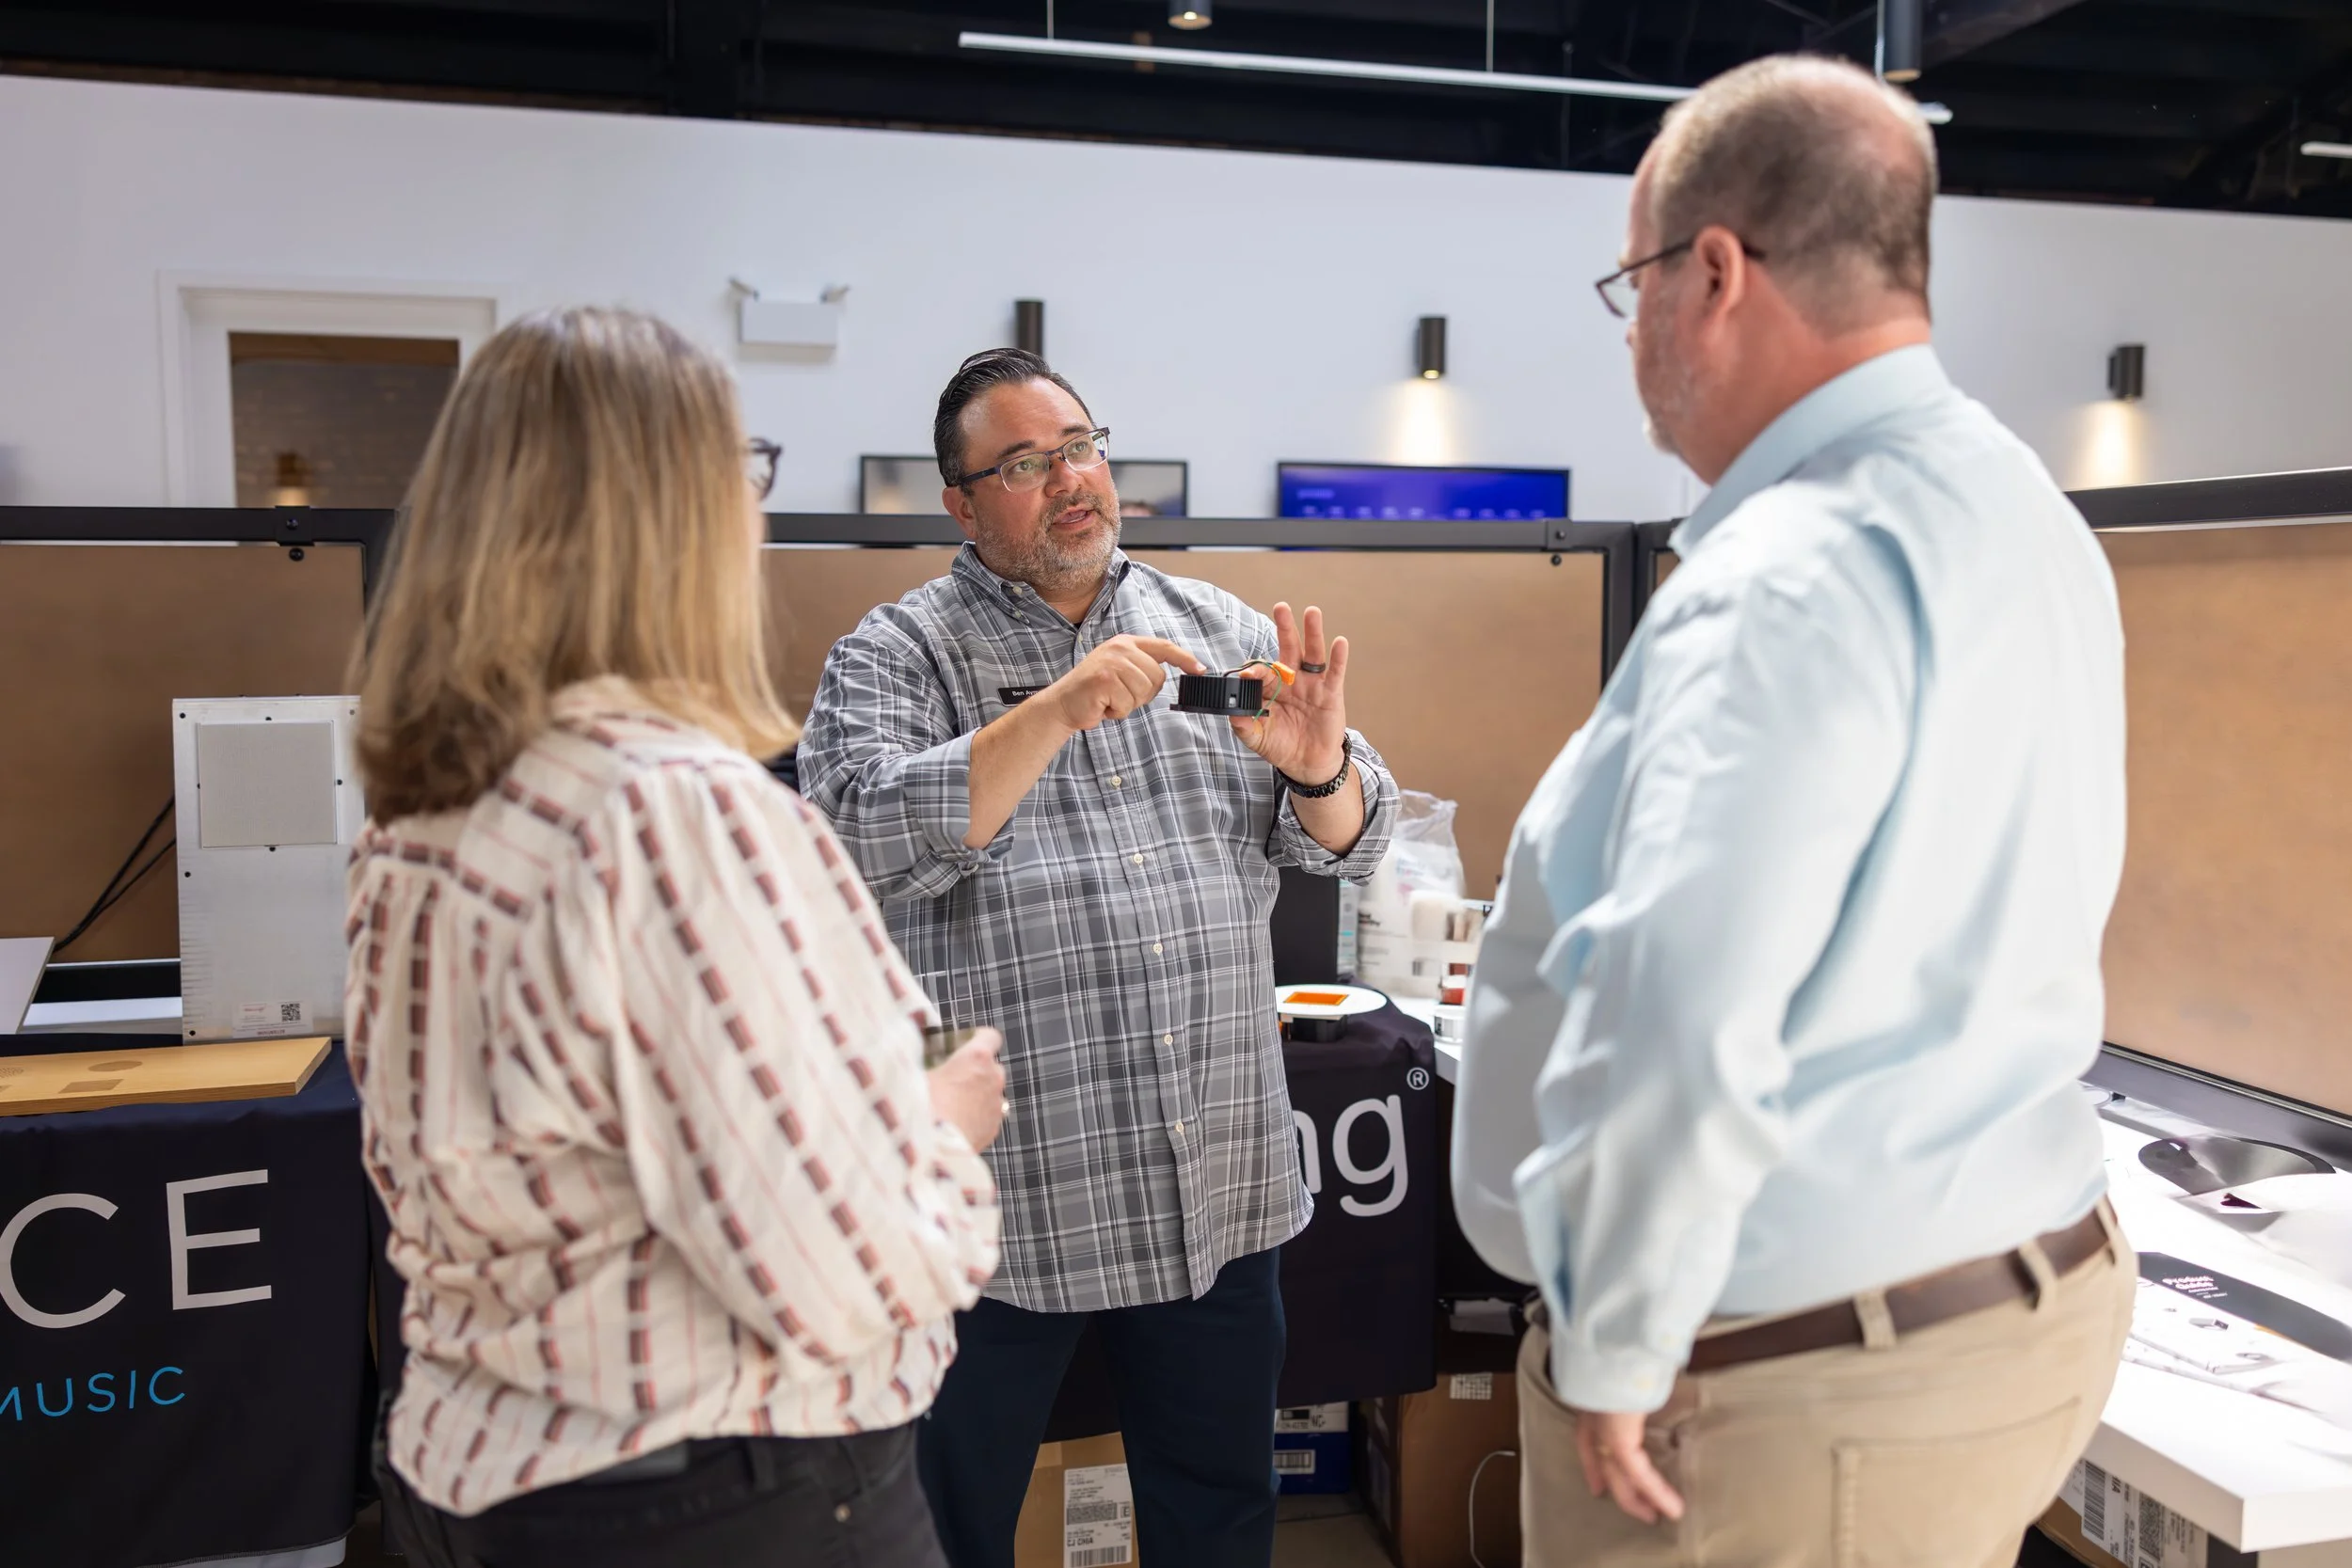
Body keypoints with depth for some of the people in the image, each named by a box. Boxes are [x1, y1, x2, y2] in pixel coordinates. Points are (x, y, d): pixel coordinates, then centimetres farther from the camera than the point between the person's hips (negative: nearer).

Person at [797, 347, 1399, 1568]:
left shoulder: (1225, 633, 9)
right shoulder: (896, 655, -2)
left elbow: (1348, 843, 8)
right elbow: (869, 839, -19)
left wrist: (1317, 769, -15)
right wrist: (1059, 710, -27)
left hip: (1219, 1185, 4)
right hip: (1001, 1191, -3)